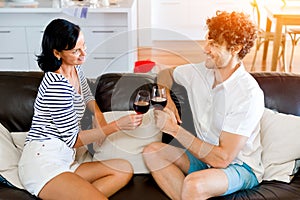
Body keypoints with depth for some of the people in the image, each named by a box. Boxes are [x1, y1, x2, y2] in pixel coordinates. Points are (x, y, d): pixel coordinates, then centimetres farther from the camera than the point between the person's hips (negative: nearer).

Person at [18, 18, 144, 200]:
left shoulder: (76, 70, 12)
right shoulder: (57, 86, -18)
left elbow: (87, 97, 32)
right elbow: (73, 139, -13)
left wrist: (98, 114, 10)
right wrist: (117, 125, -14)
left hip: (64, 161, 10)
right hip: (42, 162, -10)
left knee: (125, 170, -8)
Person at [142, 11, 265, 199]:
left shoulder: (249, 94, -23)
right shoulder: (199, 72, -4)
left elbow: (223, 158, -26)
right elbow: (166, 74, 18)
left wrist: (175, 129, -23)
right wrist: (166, 99, -4)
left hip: (241, 167, -6)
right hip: (205, 156, 7)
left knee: (194, 184, -36)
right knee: (152, 152, -13)